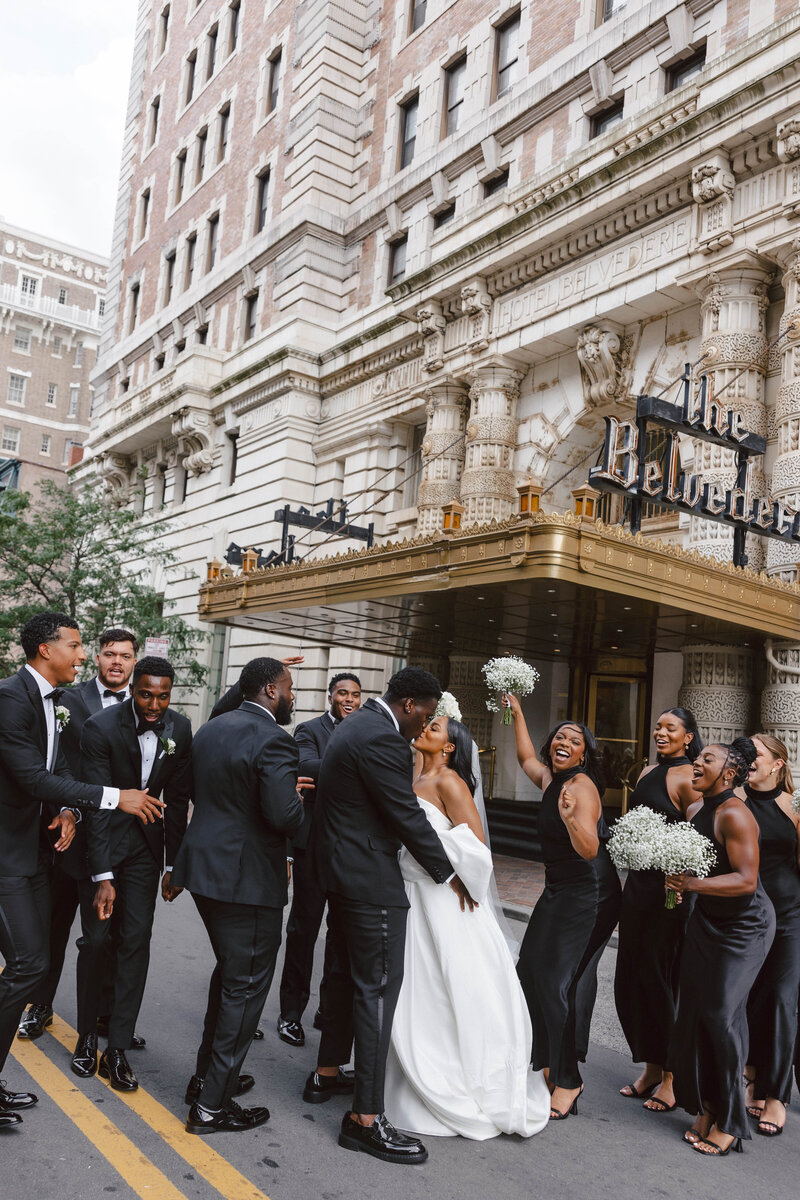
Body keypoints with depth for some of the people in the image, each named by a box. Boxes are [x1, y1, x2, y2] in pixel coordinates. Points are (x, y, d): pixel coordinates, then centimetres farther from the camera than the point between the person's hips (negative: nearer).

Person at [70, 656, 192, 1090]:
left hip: (145, 844, 3)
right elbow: (97, 803, -22)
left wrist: (174, 864, 1)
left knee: (136, 940, 0)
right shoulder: (100, 728, -21)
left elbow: (178, 799, -1)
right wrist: (102, 877, -24)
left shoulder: (179, 728, -8)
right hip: (101, 839, -3)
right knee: (96, 939, 1)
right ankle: (87, 1035, 23)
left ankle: (117, 1050, 8)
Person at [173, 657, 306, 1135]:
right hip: (248, 878, -9)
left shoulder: (212, 728, 8)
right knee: (246, 985, 5)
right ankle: (212, 1105, 15)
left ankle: (208, 1074, 38)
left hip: (205, 865, 9)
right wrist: (303, 802, -7)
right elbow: (286, 816, -27)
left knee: (229, 972, 25)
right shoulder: (273, 740, -20)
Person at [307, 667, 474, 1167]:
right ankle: (366, 1118, 4)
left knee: (344, 975, 22)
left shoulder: (357, 725, 11)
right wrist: (448, 875, -9)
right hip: (371, 880, -11)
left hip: (341, 869, 11)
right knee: (378, 988, -4)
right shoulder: (383, 740, -22)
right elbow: (408, 817, -19)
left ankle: (327, 1075, 38)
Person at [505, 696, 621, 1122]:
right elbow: (525, 757, 27)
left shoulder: (580, 786, -18)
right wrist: (517, 713, 26)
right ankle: (547, 1060, 26)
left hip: (587, 895, -9)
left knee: (556, 980, -10)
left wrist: (570, 817, -44)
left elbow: (589, 850, -27)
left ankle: (567, 1079, 2)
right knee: (530, 971, 9)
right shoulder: (550, 779, 6)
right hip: (559, 891, 9)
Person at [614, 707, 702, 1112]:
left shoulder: (688, 778, -12)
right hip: (638, 884, 8)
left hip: (671, 889, -8)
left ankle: (671, 1078, 18)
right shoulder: (648, 772, 12)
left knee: (661, 979, 2)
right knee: (630, 978, 13)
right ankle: (650, 1068, 29)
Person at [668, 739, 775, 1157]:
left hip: (745, 926, -8)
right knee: (693, 1010, 6)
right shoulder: (695, 809, 3)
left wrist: (693, 884, -29)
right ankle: (705, 1108, 21)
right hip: (705, 920, 8)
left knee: (723, 1012, -7)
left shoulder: (734, 815, -23)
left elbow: (746, 879, -28)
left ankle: (729, 1122, 9)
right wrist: (678, 880, -1)